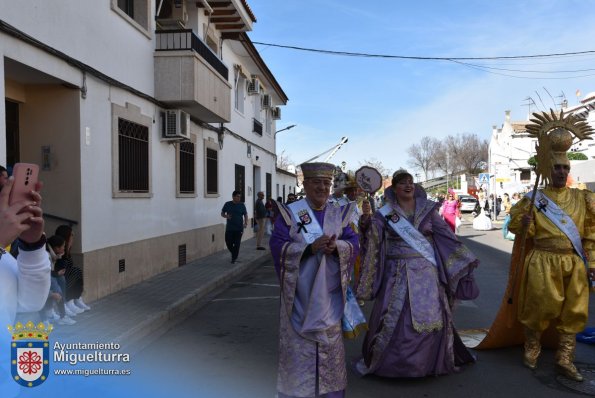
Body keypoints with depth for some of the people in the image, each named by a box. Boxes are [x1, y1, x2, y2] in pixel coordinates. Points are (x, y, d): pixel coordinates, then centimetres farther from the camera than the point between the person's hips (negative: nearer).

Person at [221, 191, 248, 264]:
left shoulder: (241, 205, 1)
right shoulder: (227, 204, 2)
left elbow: (245, 215, 7)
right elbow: (222, 213, 9)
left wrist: (246, 223, -9)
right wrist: (226, 216, -12)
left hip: (239, 228, -1)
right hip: (229, 228, 1)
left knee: (237, 244, -3)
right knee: (228, 243, 4)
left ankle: (234, 258, 10)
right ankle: (234, 254, 31)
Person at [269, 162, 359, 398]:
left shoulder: (340, 213, 8)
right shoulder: (289, 213, -2)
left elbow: (354, 243, 0)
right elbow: (278, 247, -11)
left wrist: (336, 246, -22)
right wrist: (311, 247, -23)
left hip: (329, 295, 3)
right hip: (299, 294, -3)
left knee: (330, 344, 10)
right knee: (299, 345, 2)